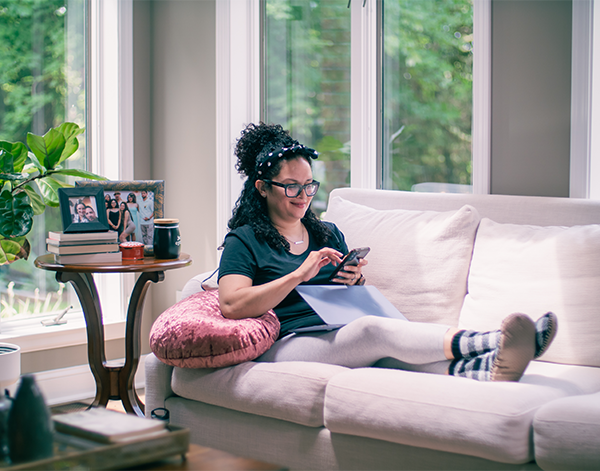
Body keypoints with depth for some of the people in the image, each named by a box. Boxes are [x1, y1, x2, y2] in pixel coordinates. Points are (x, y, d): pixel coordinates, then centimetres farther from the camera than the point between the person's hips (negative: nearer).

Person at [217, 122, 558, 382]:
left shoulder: (329, 234, 26)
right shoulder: (244, 241, 7)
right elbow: (231, 305, -11)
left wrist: (356, 281, 3)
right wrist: (300, 274, -15)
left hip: (343, 337, 6)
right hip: (289, 344, -5)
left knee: (388, 345, -31)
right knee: (374, 329, -34)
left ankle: (480, 368, -57)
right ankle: (481, 342, -50)